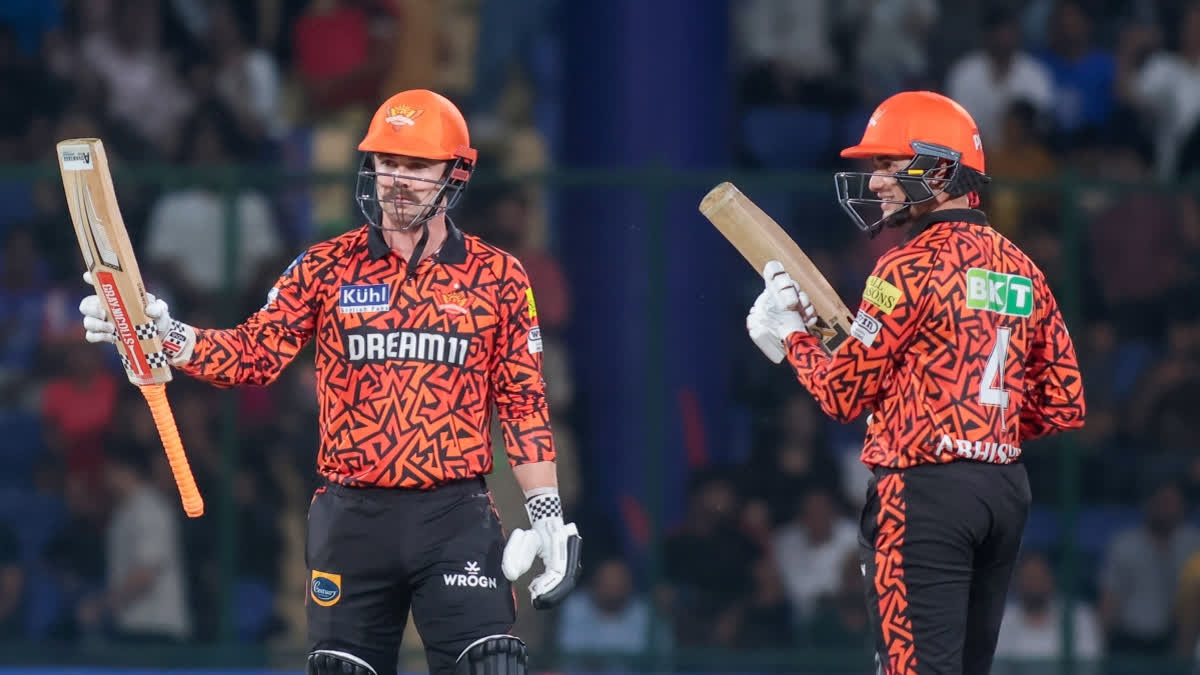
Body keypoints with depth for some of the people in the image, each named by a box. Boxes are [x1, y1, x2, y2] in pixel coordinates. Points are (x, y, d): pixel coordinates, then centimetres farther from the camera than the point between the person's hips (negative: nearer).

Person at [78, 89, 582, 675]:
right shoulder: (327, 268, 7)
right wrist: (164, 335, -19)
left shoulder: (497, 276, 5)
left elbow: (523, 404, 7)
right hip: (353, 519, 1)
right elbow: (255, 353, -2)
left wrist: (549, 517, 1)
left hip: (457, 519, -1)